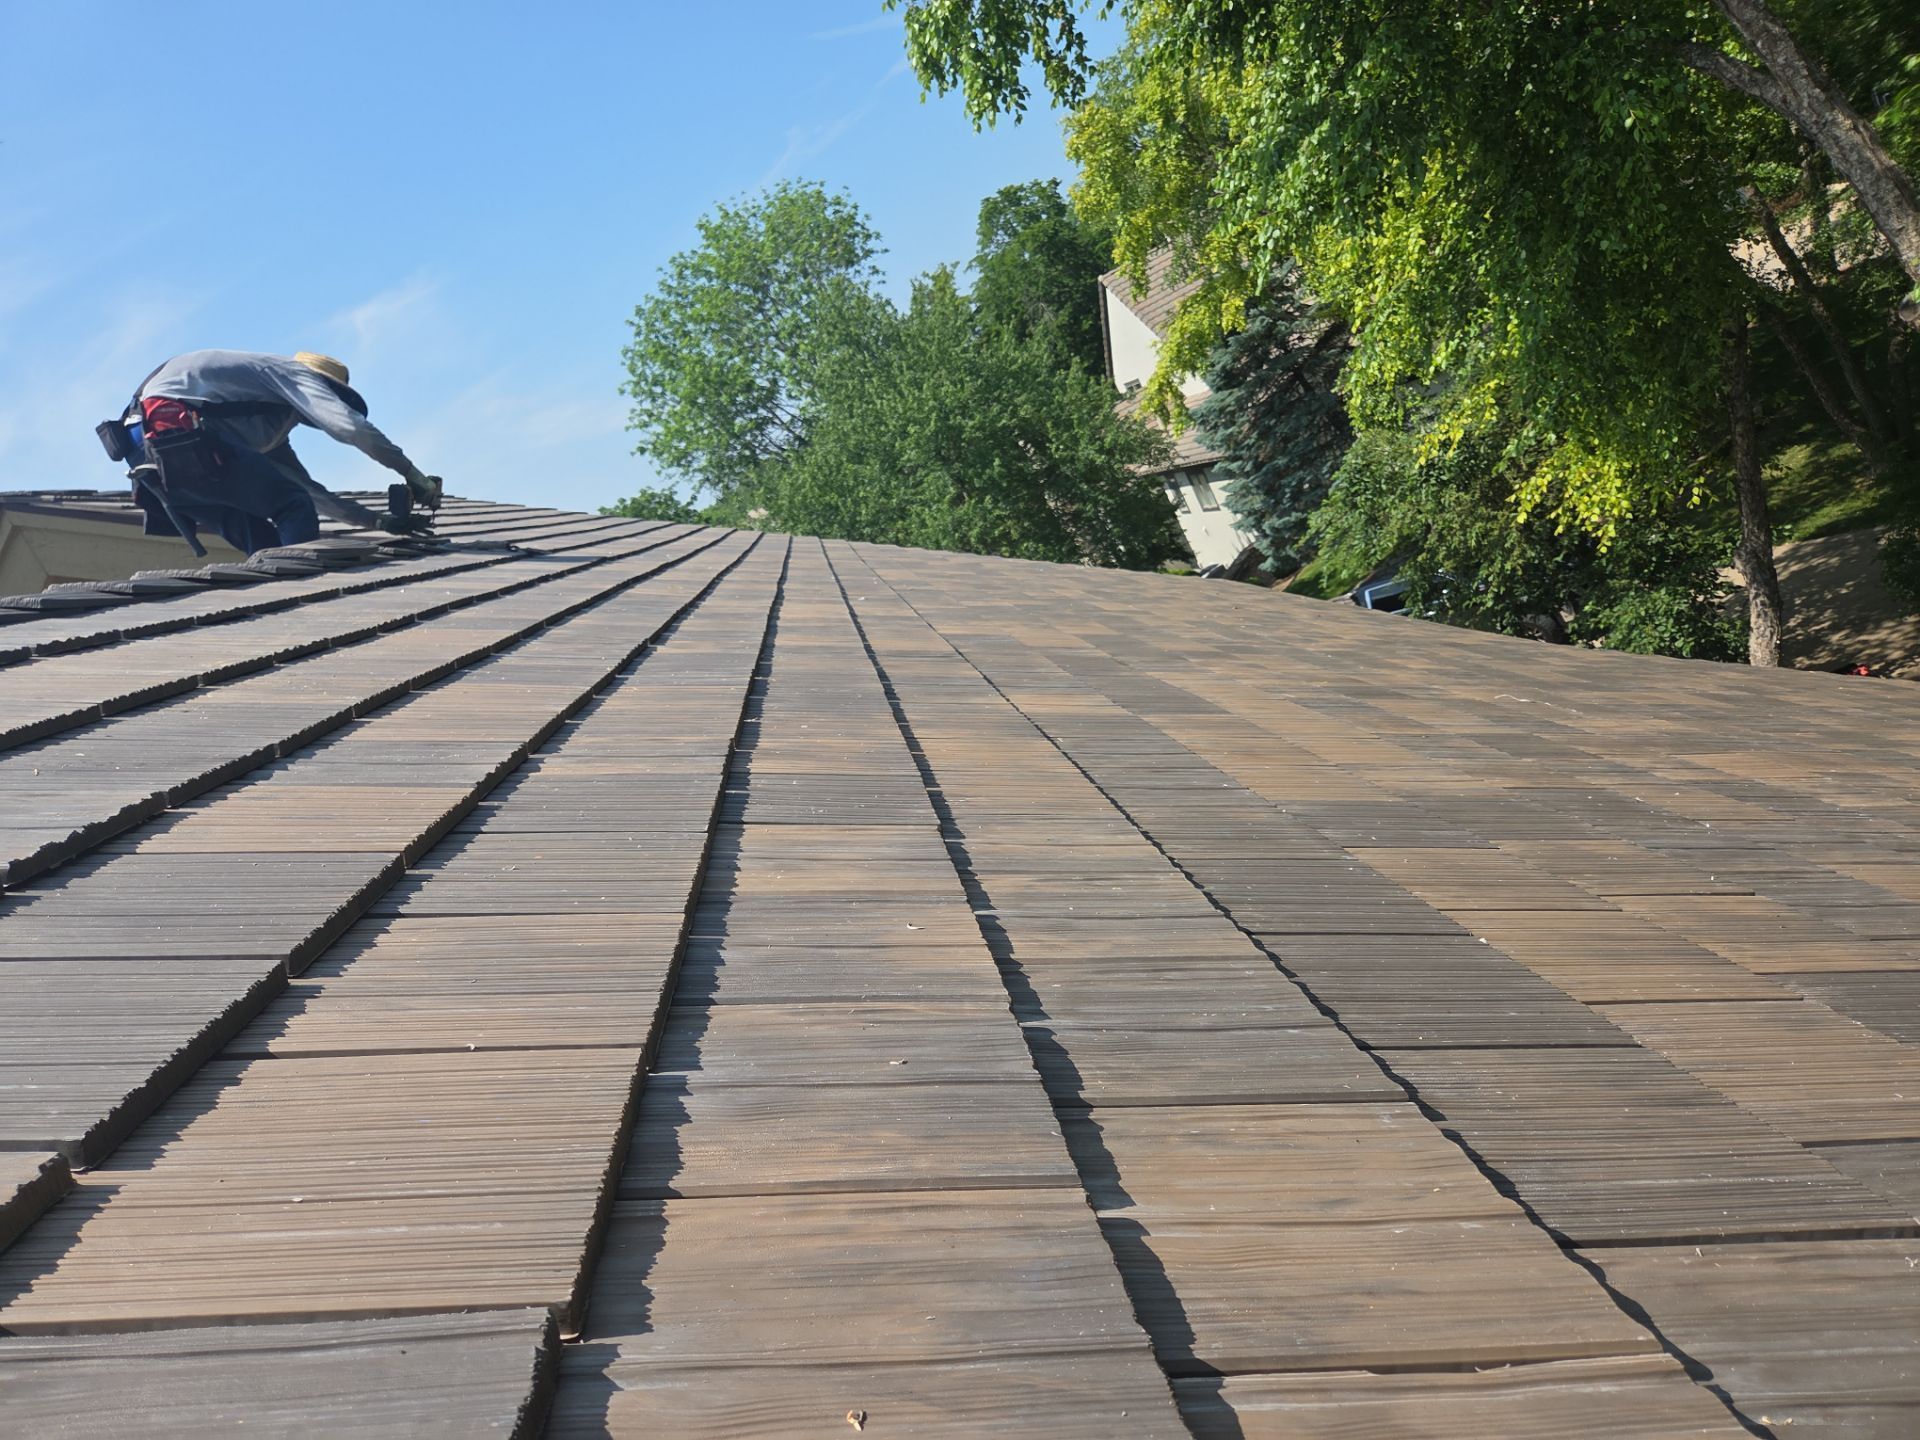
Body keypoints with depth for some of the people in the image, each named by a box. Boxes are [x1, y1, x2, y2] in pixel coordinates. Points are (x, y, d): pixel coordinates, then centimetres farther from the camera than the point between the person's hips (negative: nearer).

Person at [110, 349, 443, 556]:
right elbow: (352, 427, -7)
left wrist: (378, 521, 29)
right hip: (173, 430, -10)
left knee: (266, 544, 12)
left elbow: (308, 490, 34)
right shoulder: (295, 372, 9)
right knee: (295, 510, -8)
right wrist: (414, 476, 1)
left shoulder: (270, 429, 33)